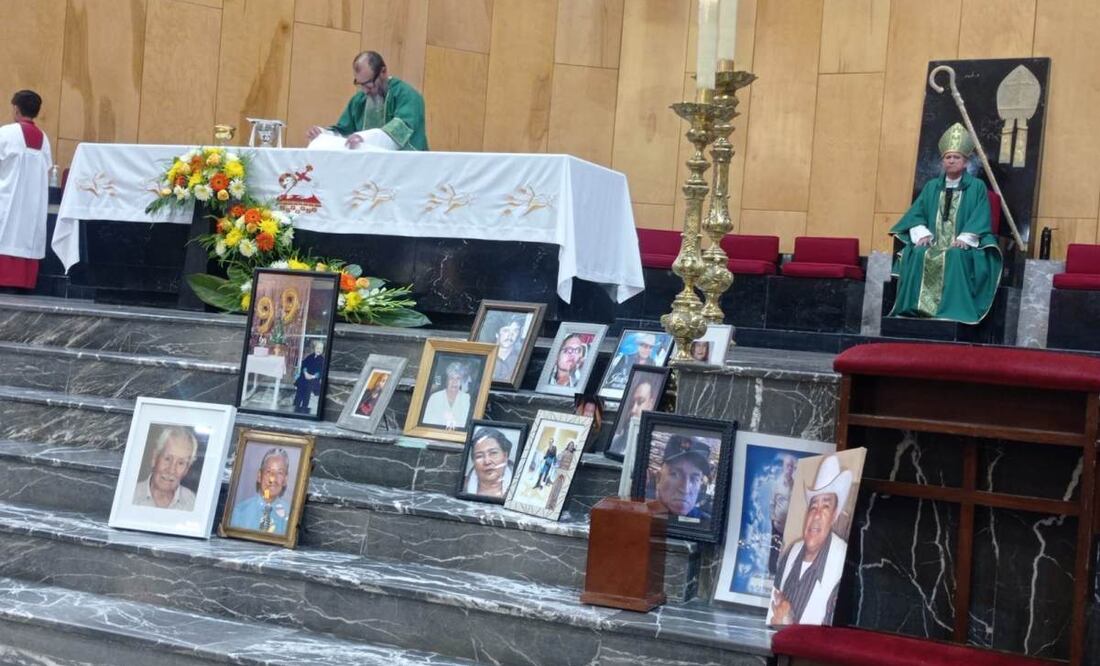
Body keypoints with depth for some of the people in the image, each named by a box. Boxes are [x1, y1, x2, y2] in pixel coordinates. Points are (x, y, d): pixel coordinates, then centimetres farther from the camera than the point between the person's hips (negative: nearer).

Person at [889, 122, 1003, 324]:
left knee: (956, 256, -37)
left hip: (960, 247, -3)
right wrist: (922, 233, -11)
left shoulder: (977, 188, 8)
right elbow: (916, 213, 9)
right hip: (934, 245, 3)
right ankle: (915, 307, -31)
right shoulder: (931, 187, 18)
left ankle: (952, 310, -38)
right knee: (918, 253, -30)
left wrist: (965, 238, -19)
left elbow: (980, 218, -4)